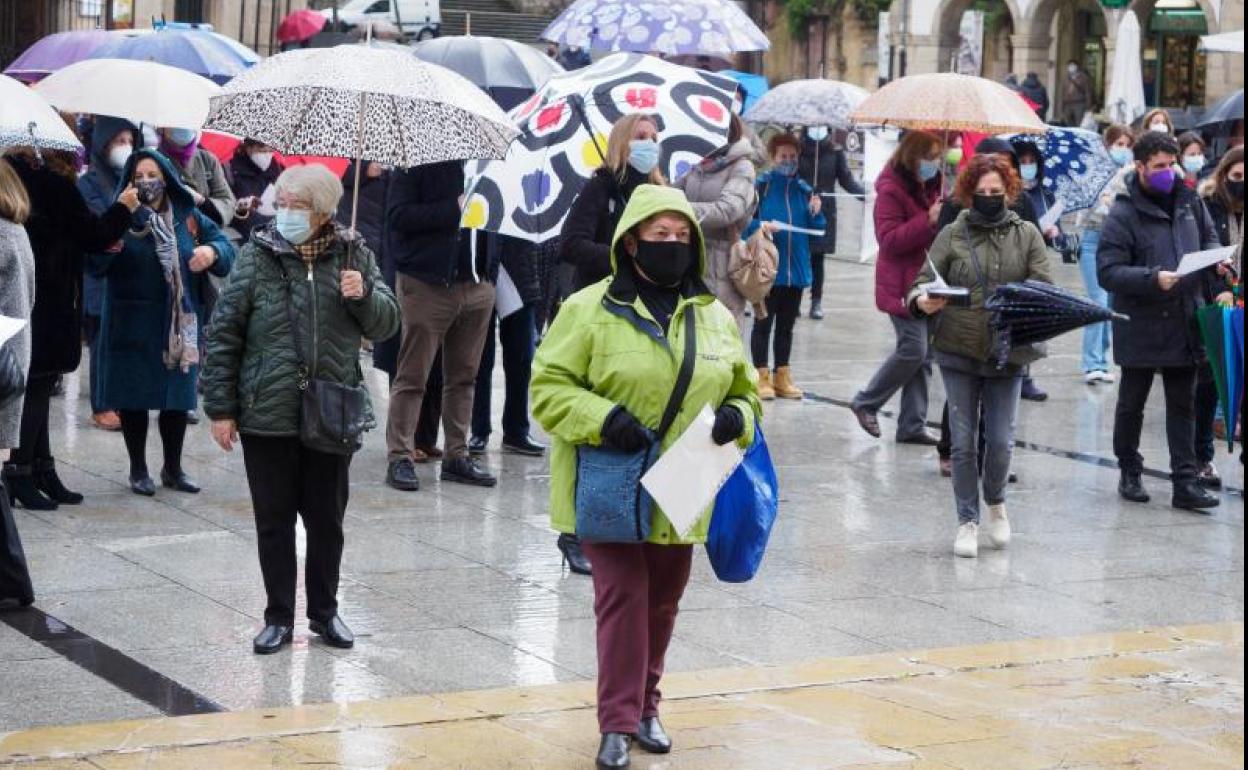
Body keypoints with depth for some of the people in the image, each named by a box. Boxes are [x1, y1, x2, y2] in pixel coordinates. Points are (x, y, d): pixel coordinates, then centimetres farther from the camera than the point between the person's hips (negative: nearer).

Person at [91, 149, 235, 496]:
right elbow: (95, 265, -12)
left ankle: (173, 468, 27)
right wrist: (107, 246, -34)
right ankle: (138, 470, 19)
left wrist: (212, 251, -12)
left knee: (178, 397, 11)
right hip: (132, 323, -3)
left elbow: (223, 242, 10)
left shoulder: (187, 216, 3)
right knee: (134, 398, 4)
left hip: (179, 322, 3)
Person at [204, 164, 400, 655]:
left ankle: (324, 611, 26)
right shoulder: (258, 256, -4)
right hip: (267, 416, -1)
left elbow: (387, 324, 7)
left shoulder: (354, 256, 2)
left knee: (327, 519, 11)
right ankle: (279, 617, 19)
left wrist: (364, 296, -15)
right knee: (274, 521, 7)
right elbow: (223, 334, -1)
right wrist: (221, 408, -4)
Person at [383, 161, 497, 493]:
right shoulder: (415, 162, -6)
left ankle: (457, 455, 20)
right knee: (413, 375, 0)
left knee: (464, 376, 12)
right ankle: (399, 457, 6)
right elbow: (399, 214, -14)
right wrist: (454, 209, -19)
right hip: (427, 286, -5)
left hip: (476, 285, 5)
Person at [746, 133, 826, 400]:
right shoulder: (760, 186, -6)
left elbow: (817, 230, 11)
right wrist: (760, 226, -24)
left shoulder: (804, 190, 8)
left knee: (786, 325, 12)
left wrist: (816, 213, -7)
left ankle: (782, 377, 20)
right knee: (763, 323, 2)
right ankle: (762, 377, 7)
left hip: (795, 269, 5)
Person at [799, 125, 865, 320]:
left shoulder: (835, 152, 1)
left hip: (824, 213, 1)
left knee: (818, 258, 5)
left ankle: (817, 301, 13)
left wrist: (865, 194, -12)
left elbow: (847, 179, 1)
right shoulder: (798, 149, -1)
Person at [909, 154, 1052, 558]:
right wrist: (923, 302, -25)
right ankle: (967, 521, 16)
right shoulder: (952, 235, 2)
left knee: (1001, 440, 2)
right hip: (958, 352, 0)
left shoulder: (1027, 236, 4)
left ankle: (996, 503, 30)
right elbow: (923, 282, -2)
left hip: (1006, 354, 0)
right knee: (964, 442, 3)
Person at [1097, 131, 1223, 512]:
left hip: (1184, 323, 5)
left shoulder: (1188, 201, 5)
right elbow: (1108, 271, -18)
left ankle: (1186, 483, 10)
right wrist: (1153, 278, -30)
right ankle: (1130, 473, 28)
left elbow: (1209, 237, 19)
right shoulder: (1123, 214, -13)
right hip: (1140, 326, -5)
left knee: (1183, 406, 7)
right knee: (1131, 404, 12)